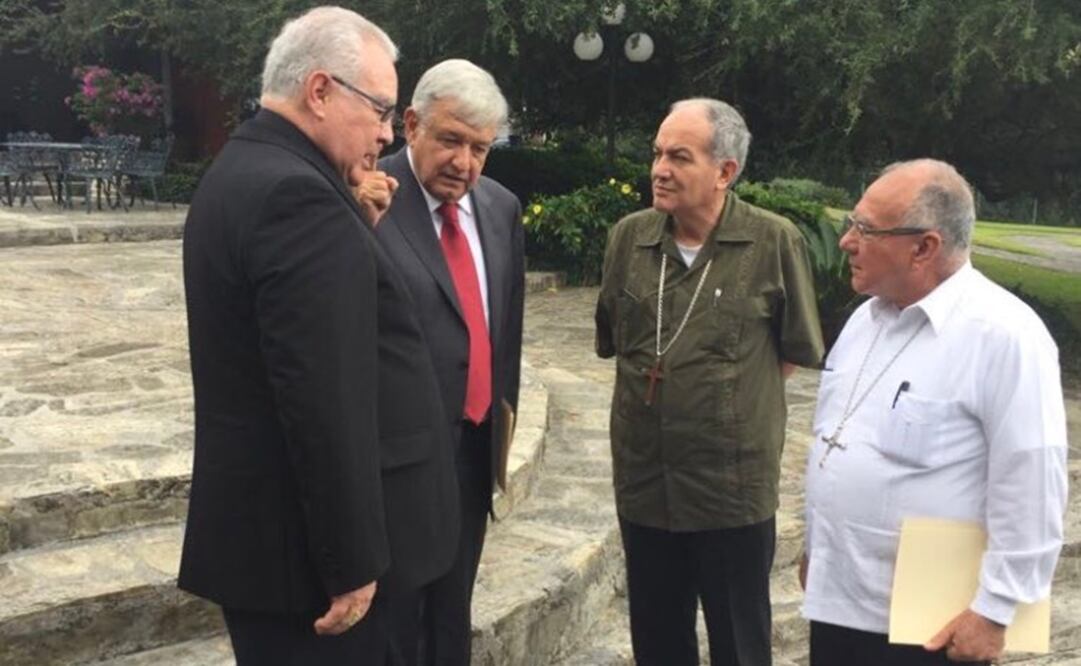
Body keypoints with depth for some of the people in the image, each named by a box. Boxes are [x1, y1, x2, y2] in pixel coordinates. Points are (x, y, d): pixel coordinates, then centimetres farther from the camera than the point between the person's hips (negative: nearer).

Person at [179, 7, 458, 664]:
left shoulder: (241, 171, 12)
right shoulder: (296, 193, -22)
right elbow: (323, 399, -26)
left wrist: (355, 226, 4)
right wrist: (353, 562, -20)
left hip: (260, 528, 10)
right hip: (301, 544, -10)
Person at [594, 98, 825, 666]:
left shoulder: (776, 242, -11)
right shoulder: (629, 237, 1)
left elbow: (795, 353, 0)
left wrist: (728, 397, 3)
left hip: (734, 486, -4)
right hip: (643, 481, 4)